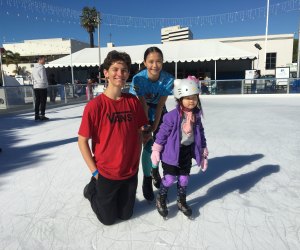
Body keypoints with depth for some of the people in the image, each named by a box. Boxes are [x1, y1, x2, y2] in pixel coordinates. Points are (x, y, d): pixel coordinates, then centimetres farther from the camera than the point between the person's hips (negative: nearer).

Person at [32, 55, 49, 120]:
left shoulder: (34, 68, 14)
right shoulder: (42, 67, -11)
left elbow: (32, 77, 17)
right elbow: (43, 78, -15)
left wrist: (34, 84, 21)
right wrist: (46, 84, -4)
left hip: (35, 87, 8)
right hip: (42, 86, -8)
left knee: (37, 101, 10)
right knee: (43, 101, -3)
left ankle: (36, 115, 12)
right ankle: (42, 115, -3)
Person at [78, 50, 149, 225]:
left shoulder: (133, 101, -5)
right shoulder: (95, 105, -18)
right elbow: (82, 141, -11)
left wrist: (136, 161, 2)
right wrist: (94, 171, -10)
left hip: (130, 172, 4)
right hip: (106, 173, -4)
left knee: (125, 215, 20)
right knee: (108, 219, 15)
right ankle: (92, 189, 38)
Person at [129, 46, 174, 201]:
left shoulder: (168, 79, -24)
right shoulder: (139, 78, -28)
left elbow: (160, 105, -20)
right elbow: (143, 106, -24)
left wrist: (154, 127, -18)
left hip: (160, 112, 3)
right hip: (143, 112, -2)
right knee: (148, 147, -5)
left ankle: (155, 170, 42)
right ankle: (147, 180, 16)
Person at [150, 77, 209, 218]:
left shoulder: (196, 115, -2)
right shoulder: (172, 116, -20)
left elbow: (201, 134, 8)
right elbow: (162, 133, -14)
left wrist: (203, 152, 11)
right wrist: (156, 150, -10)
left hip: (188, 151, 5)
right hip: (172, 151, -5)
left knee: (184, 178, 17)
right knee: (169, 178, 3)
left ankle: (181, 201, 39)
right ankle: (161, 199, 30)